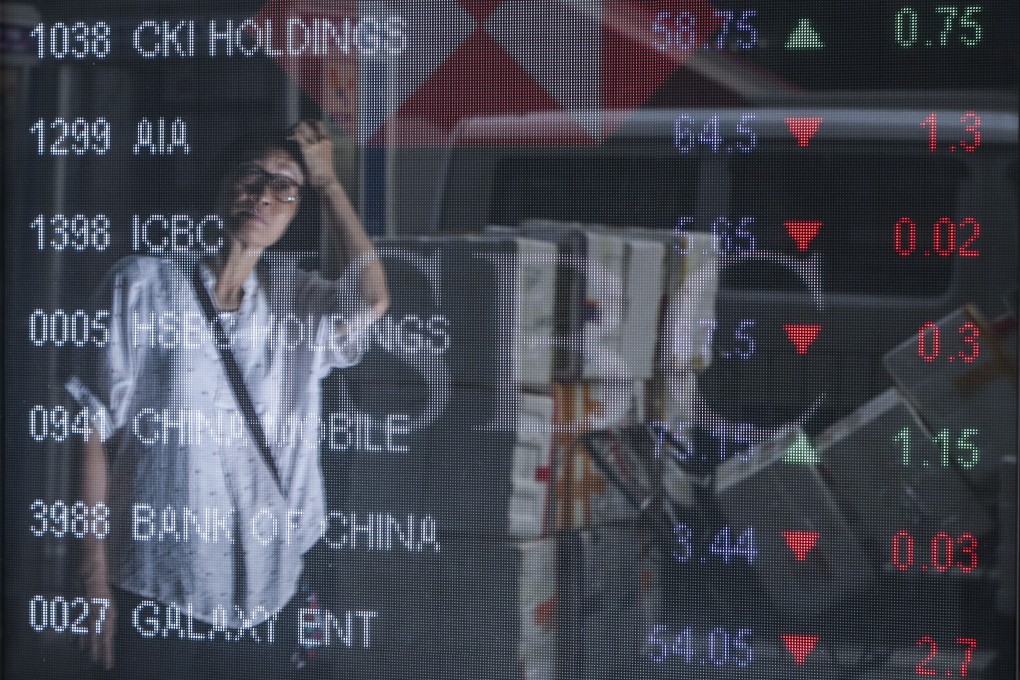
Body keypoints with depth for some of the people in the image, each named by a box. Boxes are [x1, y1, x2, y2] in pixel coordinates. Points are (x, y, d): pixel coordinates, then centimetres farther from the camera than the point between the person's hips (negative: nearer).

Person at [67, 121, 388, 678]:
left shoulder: (298, 300, 9)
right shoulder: (142, 285, -2)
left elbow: (371, 299, -13)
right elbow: (98, 434, -2)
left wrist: (326, 182, -4)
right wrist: (97, 584, -5)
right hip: (157, 598, -3)